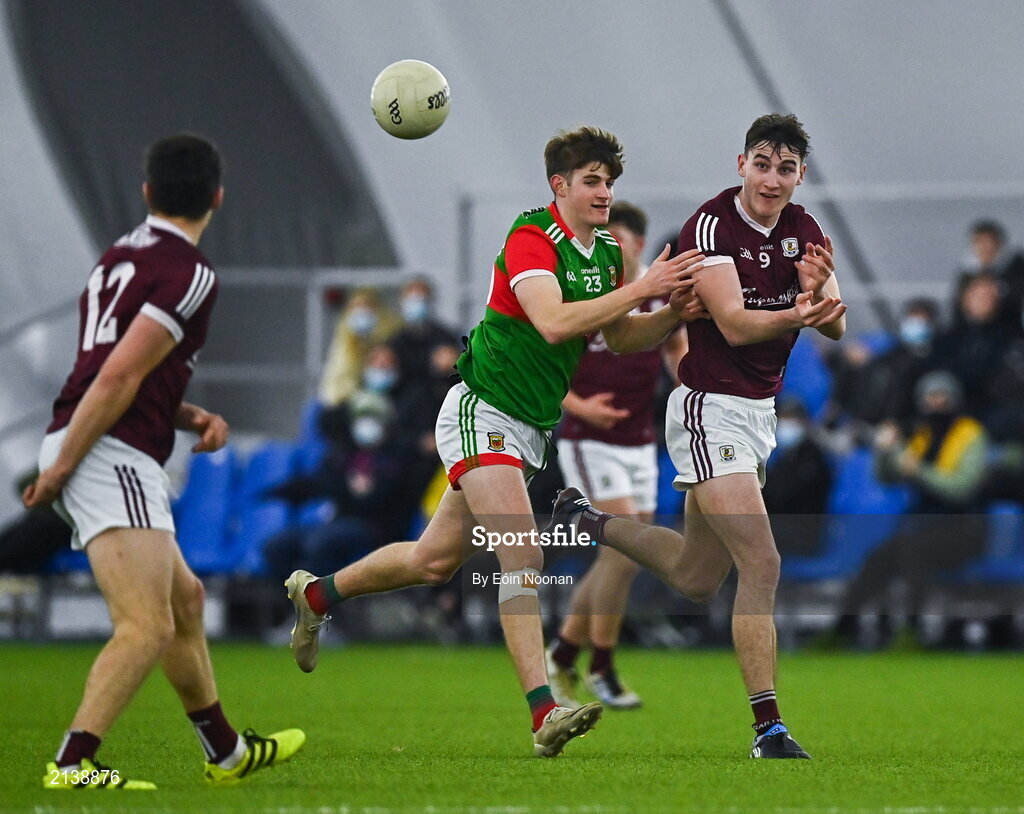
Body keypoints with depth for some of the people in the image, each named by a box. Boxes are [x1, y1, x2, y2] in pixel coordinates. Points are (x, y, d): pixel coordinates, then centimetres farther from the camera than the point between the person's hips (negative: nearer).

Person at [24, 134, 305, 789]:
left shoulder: (120, 255, 18)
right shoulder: (190, 274, -9)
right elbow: (117, 377, -16)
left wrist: (192, 417, 13)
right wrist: (62, 465, -13)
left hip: (82, 452, 10)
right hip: (112, 459, -10)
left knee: (185, 598, 24)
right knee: (148, 626, -18)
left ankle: (227, 752, 37)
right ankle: (72, 766, -29)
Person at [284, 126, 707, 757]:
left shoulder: (606, 253, 8)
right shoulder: (531, 238, -17)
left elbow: (622, 337, 13)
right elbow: (553, 323, -32)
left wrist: (674, 313, -6)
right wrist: (642, 288, -32)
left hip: (531, 430, 9)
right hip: (482, 413, -9)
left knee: (436, 561, 15)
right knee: (522, 557, -21)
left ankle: (318, 593, 36)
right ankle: (544, 712, -29)